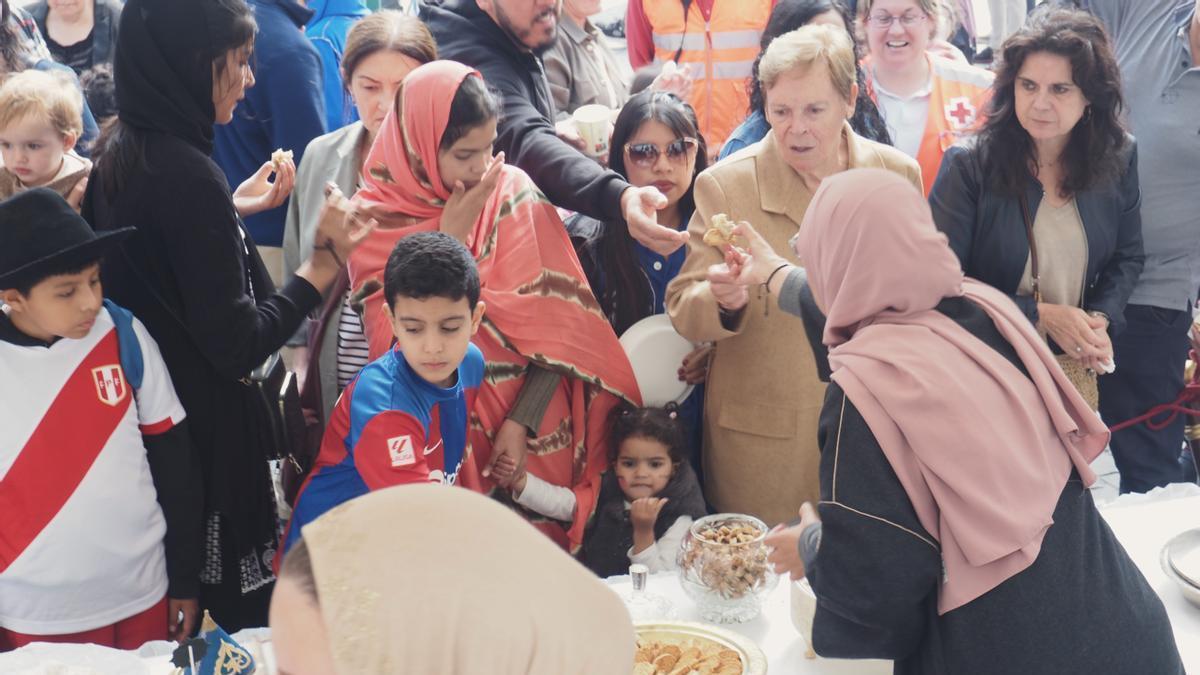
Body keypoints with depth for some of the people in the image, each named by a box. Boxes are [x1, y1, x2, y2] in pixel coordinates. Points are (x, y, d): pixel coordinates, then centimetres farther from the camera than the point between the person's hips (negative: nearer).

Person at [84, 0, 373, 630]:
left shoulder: (119, 152, 2)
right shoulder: (186, 173, -24)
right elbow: (237, 345, -22)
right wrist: (324, 259, -20)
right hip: (204, 424, -9)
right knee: (241, 602, 6)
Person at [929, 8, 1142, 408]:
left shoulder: (1118, 159, -5)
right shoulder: (969, 165, -18)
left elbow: (1127, 258, 7)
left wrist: (1101, 320, -12)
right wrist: (1039, 315, -20)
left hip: (1079, 367, 4)